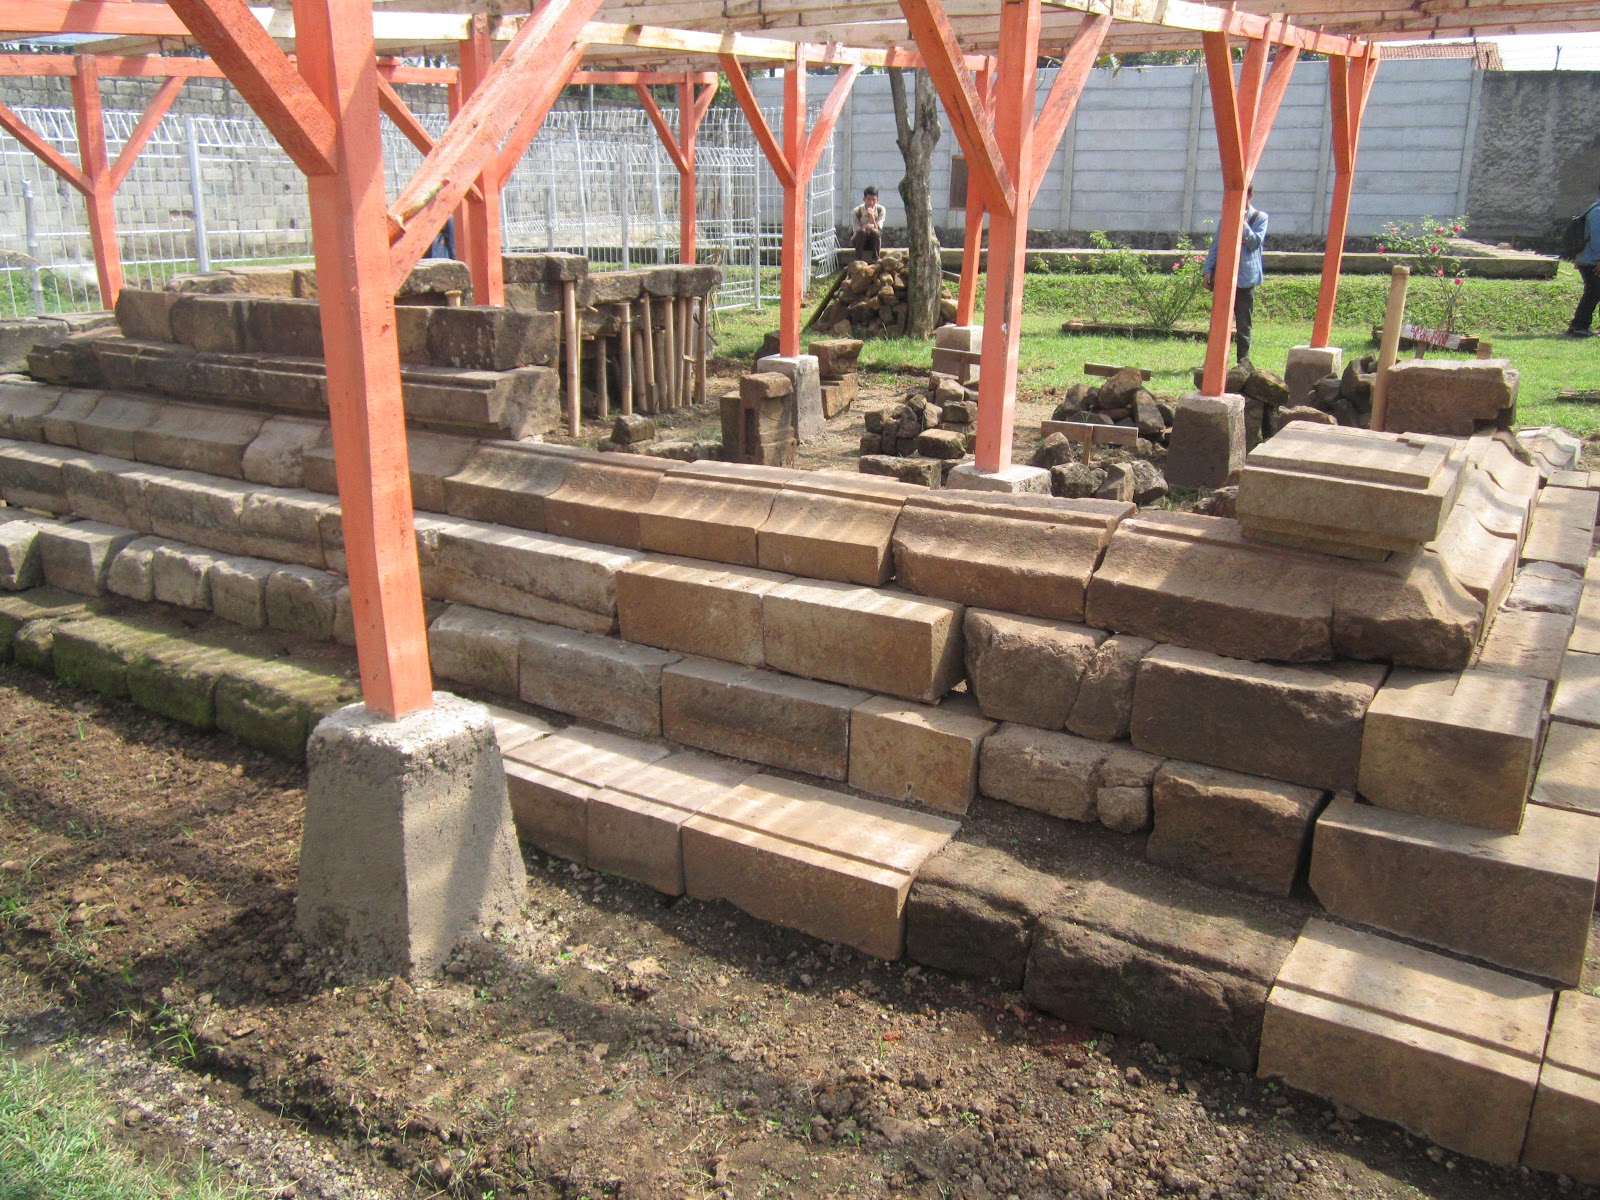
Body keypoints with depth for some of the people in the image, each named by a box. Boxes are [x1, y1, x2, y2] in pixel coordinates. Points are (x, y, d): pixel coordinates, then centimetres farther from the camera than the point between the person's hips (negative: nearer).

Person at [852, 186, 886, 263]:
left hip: (874, 241, 1)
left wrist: (872, 216, -34)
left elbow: (878, 230, -19)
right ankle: (858, 260, -32)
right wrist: (864, 227, -38)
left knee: (874, 232, -33)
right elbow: (857, 231, -16)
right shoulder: (856, 211, -15)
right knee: (862, 231, -34)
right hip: (859, 241, 0)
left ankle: (876, 260, -28)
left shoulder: (880, 210, -11)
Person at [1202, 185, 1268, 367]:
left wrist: (1243, 223, -16)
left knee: (1243, 323, 1)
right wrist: (1207, 269, 3)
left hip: (1246, 278, -3)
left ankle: (1243, 360, 6)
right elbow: (1215, 245, 12)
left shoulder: (1260, 218, 4)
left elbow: (1255, 243, -8)